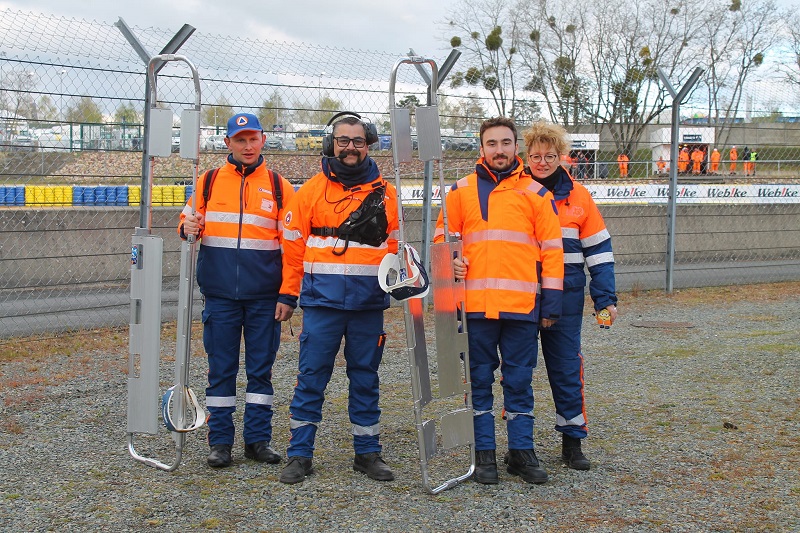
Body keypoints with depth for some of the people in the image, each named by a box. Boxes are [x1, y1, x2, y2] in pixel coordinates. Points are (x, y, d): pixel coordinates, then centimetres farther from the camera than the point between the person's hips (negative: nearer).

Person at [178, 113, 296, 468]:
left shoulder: (278, 185, 7)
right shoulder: (209, 182, 9)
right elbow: (189, 223, 15)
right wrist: (188, 228, -10)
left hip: (264, 295, 0)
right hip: (220, 294, 0)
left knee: (261, 368, 6)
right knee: (221, 368, 4)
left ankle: (258, 439, 16)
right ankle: (220, 441, 13)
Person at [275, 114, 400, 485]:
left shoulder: (384, 192, 9)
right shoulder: (312, 190, 4)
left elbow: (395, 245, 16)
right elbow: (293, 245, 6)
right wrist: (288, 294, 4)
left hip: (369, 301, 2)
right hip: (322, 300, -2)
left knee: (365, 377, 9)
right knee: (311, 376, 0)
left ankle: (367, 453, 19)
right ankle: (300, 454, 8)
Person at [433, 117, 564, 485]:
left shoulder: (535, 193, 7)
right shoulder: (462, 190, 9)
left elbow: (552, 250, 7)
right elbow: (442, 236, 17)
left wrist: (551, 301, 2)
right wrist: (448, 261, -5)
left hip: (522, 304, 0)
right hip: (475, 303, 1)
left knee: (519, 380, 6)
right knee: (479, 380, 6)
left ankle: (521, 450, 17)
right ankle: (484, 452, 15)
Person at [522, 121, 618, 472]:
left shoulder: (578, 196, 5)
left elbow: (599, 250, 8)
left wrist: (606, 298, 1)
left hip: (565, 296, 0)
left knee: (567, 367, 4)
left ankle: (572, 440, 15)